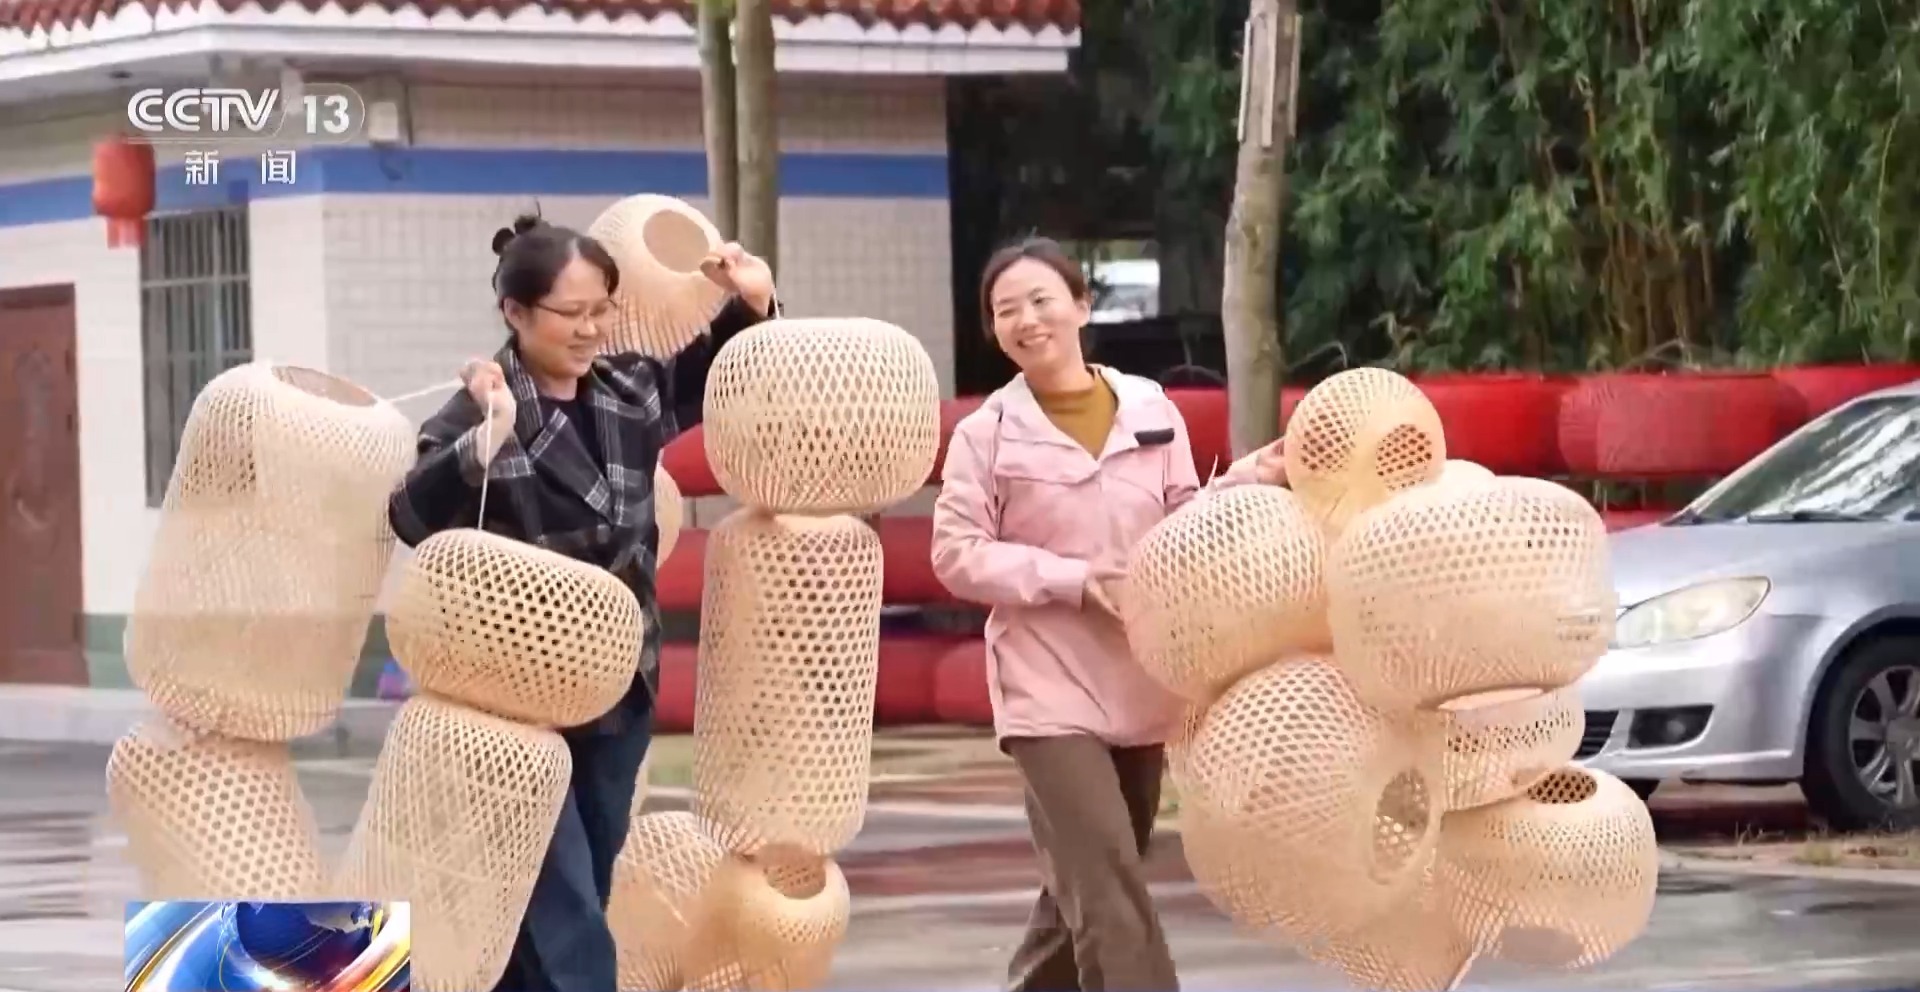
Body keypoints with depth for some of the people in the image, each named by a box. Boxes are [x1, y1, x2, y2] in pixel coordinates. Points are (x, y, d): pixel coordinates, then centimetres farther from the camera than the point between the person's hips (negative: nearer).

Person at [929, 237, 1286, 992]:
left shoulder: (1151, 410, 4)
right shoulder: (987, 431, -4)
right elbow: (957, 556, -7)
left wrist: (1244, 484, -9)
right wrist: (1078, 580, -16)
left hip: (1140, 683, 4)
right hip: (1050, 688, -4)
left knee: (1089, 883, 15)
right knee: (1106, 881, -15)